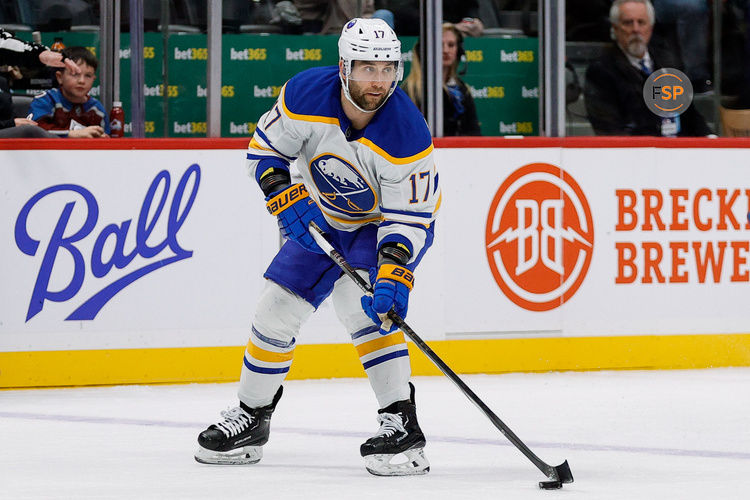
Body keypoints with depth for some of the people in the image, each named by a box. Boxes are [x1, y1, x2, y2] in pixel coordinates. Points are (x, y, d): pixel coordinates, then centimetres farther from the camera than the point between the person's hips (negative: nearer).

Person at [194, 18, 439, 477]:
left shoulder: (407, 135, -33)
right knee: (277, 307, 4)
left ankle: (402, 425, -26)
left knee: (360, 302, -28)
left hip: (391, 222, -5)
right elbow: (265, 149, -9)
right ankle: (251, 415, 26)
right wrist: (284, 195, -25)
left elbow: (409, 217, -28)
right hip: (322, 218, 5)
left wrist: (393, 273, -42)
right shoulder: (307, 95, -24)